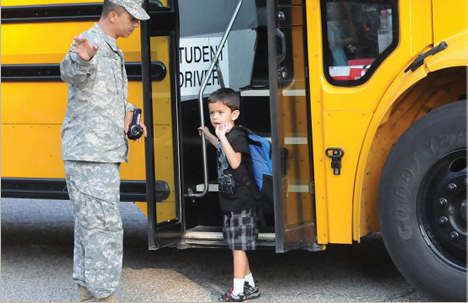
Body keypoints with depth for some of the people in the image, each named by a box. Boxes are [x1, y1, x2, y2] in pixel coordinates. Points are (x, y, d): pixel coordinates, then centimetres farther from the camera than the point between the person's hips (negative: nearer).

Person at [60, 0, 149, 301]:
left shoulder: (112, 50, 17)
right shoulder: (89, 43, -15)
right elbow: (71, 73, -38)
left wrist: (127, 114, 11)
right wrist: (81, 59, -61)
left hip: (107, 155, 10)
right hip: (88, 155, -10)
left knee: (90, 225, 14)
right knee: (105, 226, -11)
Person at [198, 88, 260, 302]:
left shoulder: (237, 136, -17)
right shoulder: (225, 137, 10)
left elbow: (235, 161, -32)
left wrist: (222, 137, -36)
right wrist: (208, 135, 41)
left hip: (240, 203, -10)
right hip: (230, 202, 10)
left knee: (238, 246, -6)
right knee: (236, 246, 15)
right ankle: (250, 285, 25)